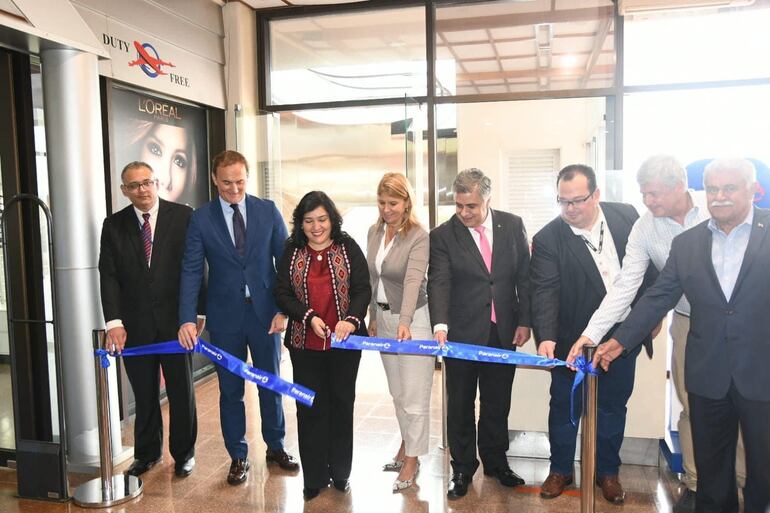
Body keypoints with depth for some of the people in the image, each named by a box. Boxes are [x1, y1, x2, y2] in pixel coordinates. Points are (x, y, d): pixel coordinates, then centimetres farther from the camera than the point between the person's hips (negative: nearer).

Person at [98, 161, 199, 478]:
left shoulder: (183, 216, -3)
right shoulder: (113, 225, 4)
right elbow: (108, 276, 0)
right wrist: (114, 322, -9)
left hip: (176, 320, -2)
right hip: (135, 325, 2)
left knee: (182, 391, 10)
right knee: (144, 394, 13)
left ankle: (184, 453, 27)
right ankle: (147, 453, 31)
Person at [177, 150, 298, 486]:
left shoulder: (268, 210, -1)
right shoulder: (201, 219, -3)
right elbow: (191, 271, -5)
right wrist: (187, 319, -14)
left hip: (265, 312, 1)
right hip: (225, 315, 0)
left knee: (271, 383, 14)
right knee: (230, 389, 10)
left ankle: (275, 447, 34)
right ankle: (238, 456, 27)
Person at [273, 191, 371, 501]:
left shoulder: (348, 248, -2)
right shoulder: (292, 252, 2)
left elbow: (362, 289, -7)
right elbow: (282, 293, -1)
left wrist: (351, 319, -24)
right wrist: (309, 317, -16)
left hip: (344, 342, 0)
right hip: (304, 343, 1)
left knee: (341, 404, 12)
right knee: (310, 407, 7)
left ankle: (340, 473, 28)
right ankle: (314, 477, 21)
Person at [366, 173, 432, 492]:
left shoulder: (419, 237, -17)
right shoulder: (374, 232, 4)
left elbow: (413, 280, -31)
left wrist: (405, 322, -43)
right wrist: (373, 316, 14)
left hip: (413, 320, -7)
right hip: (384, 319, 7)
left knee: (414, 394, 2)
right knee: (397, 391, 18)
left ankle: (411, 460, 15)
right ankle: (406, 445, 35)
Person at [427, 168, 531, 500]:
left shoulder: (512, 226, 1)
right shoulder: (443, 236, -7)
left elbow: (524, 275, 4)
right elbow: (439, 283, -16)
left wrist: (524, 321, -1)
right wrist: (440, 325, -30)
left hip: (503, 332, 2)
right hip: (462, 334, -2)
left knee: (497, 404, 15)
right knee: (460, 406, 10)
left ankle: (496, 462, 35)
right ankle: (462, 469, 26)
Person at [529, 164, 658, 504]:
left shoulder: (626, 216, -5)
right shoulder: (548, 239, -14)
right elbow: (544, 292, -22)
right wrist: (545, 336, -34)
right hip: (573, 340, -2)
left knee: (613, 405, 16)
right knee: (563, 406, 11)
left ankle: (607, 471, 35)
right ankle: (560, 470, 32)